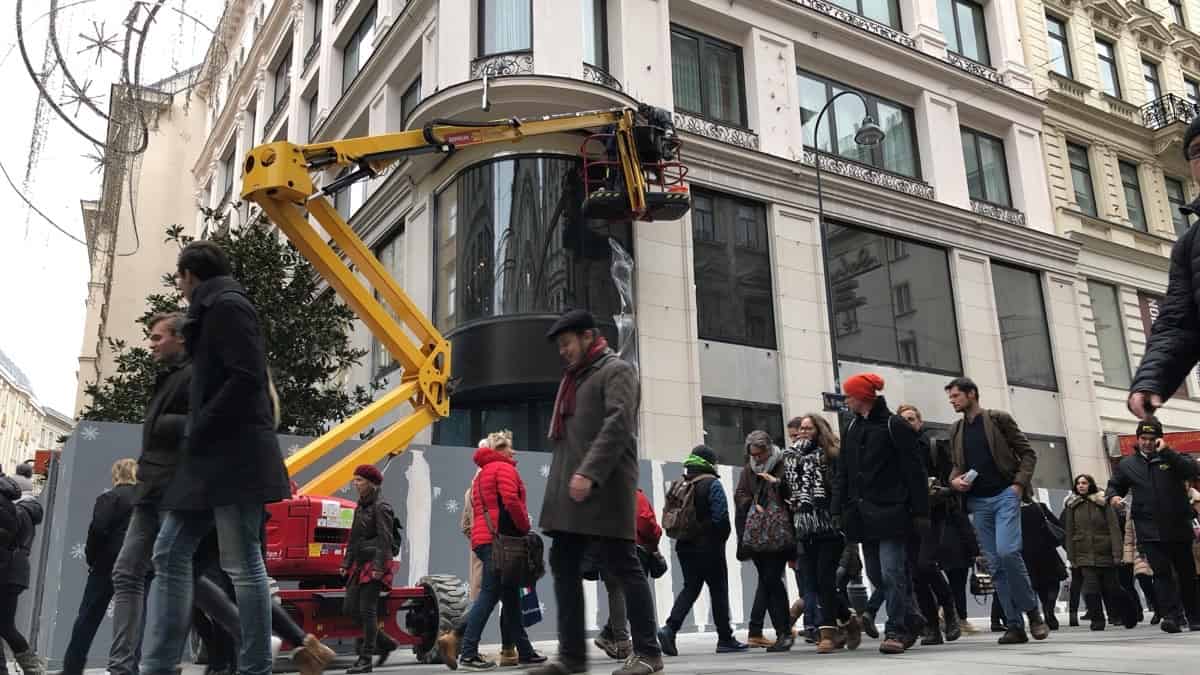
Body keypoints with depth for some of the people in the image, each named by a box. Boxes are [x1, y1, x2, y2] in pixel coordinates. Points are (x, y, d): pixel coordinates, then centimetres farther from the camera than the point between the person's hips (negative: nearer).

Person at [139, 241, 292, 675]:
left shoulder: (227, 305, -7)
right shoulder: (214, 312, 23)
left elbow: (247, 379, -18)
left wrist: (197, 431, -13)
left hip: (234, 456, -10)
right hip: (211, 457, 10)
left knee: (242, 565, -6)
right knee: (169, 554, 8)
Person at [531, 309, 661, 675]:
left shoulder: (616, 370, -1)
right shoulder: (575, 377, 25)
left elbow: (618, 424, -16)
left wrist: (589, 473, -25)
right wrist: (563, 478, 13)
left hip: (604, 488, -9)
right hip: (568, 489, 9)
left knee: (623, 566, -5)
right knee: (564, 567, 5)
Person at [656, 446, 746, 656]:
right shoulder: (712, 484, -10)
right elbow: (721, 517, -14)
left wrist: (682, 535, 15)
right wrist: (722, 538, 1)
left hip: (685, 546, 6)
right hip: (709, 546, -6)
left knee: (690, 588, 11)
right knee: (718, 590, 5)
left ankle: (670, 628, -7)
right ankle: (725, 639, 12)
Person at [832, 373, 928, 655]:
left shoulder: (894, 425, -5)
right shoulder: (851, 429, 14)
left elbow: (913, 471, -7)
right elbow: (843, 473, 14)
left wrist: (920, 510, -10)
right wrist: (838, 510, 7)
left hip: (891, 512, -7)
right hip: (863, 513, 7)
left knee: (892, 573, -10)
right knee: (877, 575, 10)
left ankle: (896, 631, -2)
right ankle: (910, 621, 25)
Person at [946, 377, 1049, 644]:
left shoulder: (999, 419, 1)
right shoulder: (955, 431, 15)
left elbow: (1028, 453, 1)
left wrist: (1020, 484, -11)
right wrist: (954, 480, -1)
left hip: (1005, 494, -5)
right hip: (978, 502, 5)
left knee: (1007, 552, -22)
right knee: (995, 565, 2)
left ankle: (1032, 611, -3)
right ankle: (1014, 626, 7)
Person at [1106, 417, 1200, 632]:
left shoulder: (1171, 457, 3)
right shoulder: (1127, 465, 10)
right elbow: (1114, 485, 21)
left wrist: (1167, 451, -21)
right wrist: (1113, 496, -2)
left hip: (1178, 527, 0)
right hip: (1150, 531, 0)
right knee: (1162, 572, -9)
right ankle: (1171, 615, -12)